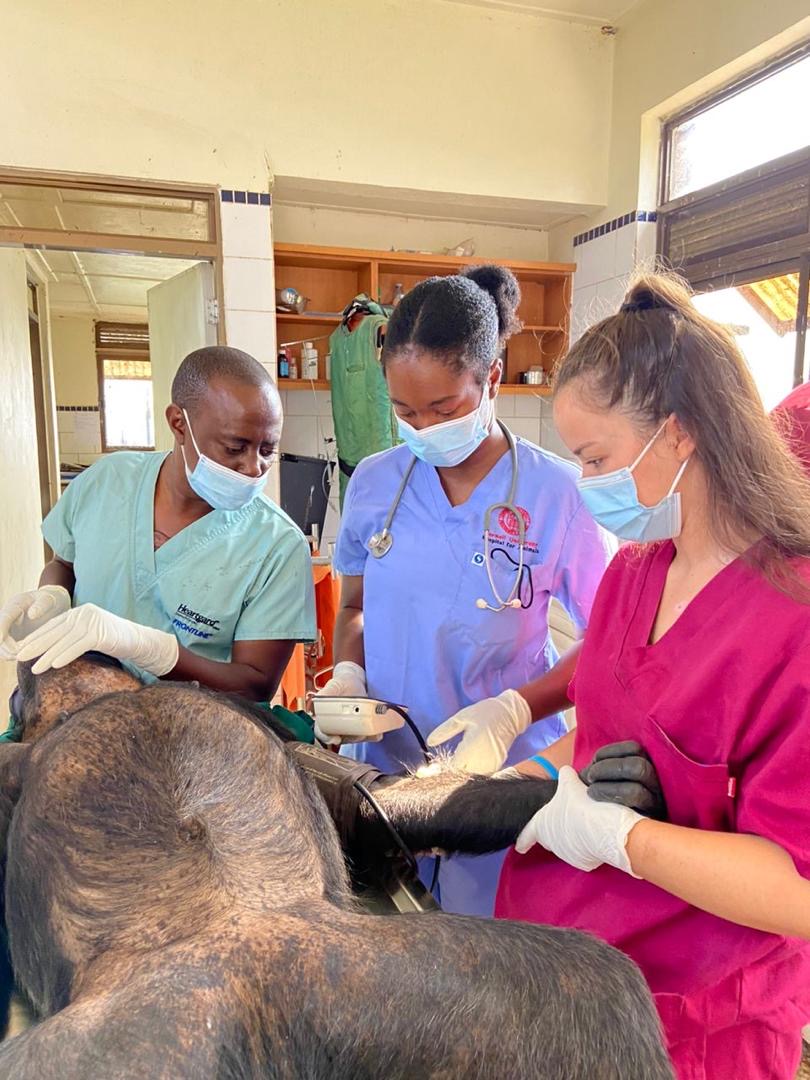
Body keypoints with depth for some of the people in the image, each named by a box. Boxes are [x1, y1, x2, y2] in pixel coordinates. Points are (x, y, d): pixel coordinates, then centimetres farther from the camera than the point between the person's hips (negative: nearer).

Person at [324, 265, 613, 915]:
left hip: (503, 772, -3)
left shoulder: (556, 493, -12)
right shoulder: (374, 483, -1)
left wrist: (516, 709, -22)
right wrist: (348, 674, -8)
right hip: (383, 764, 3)